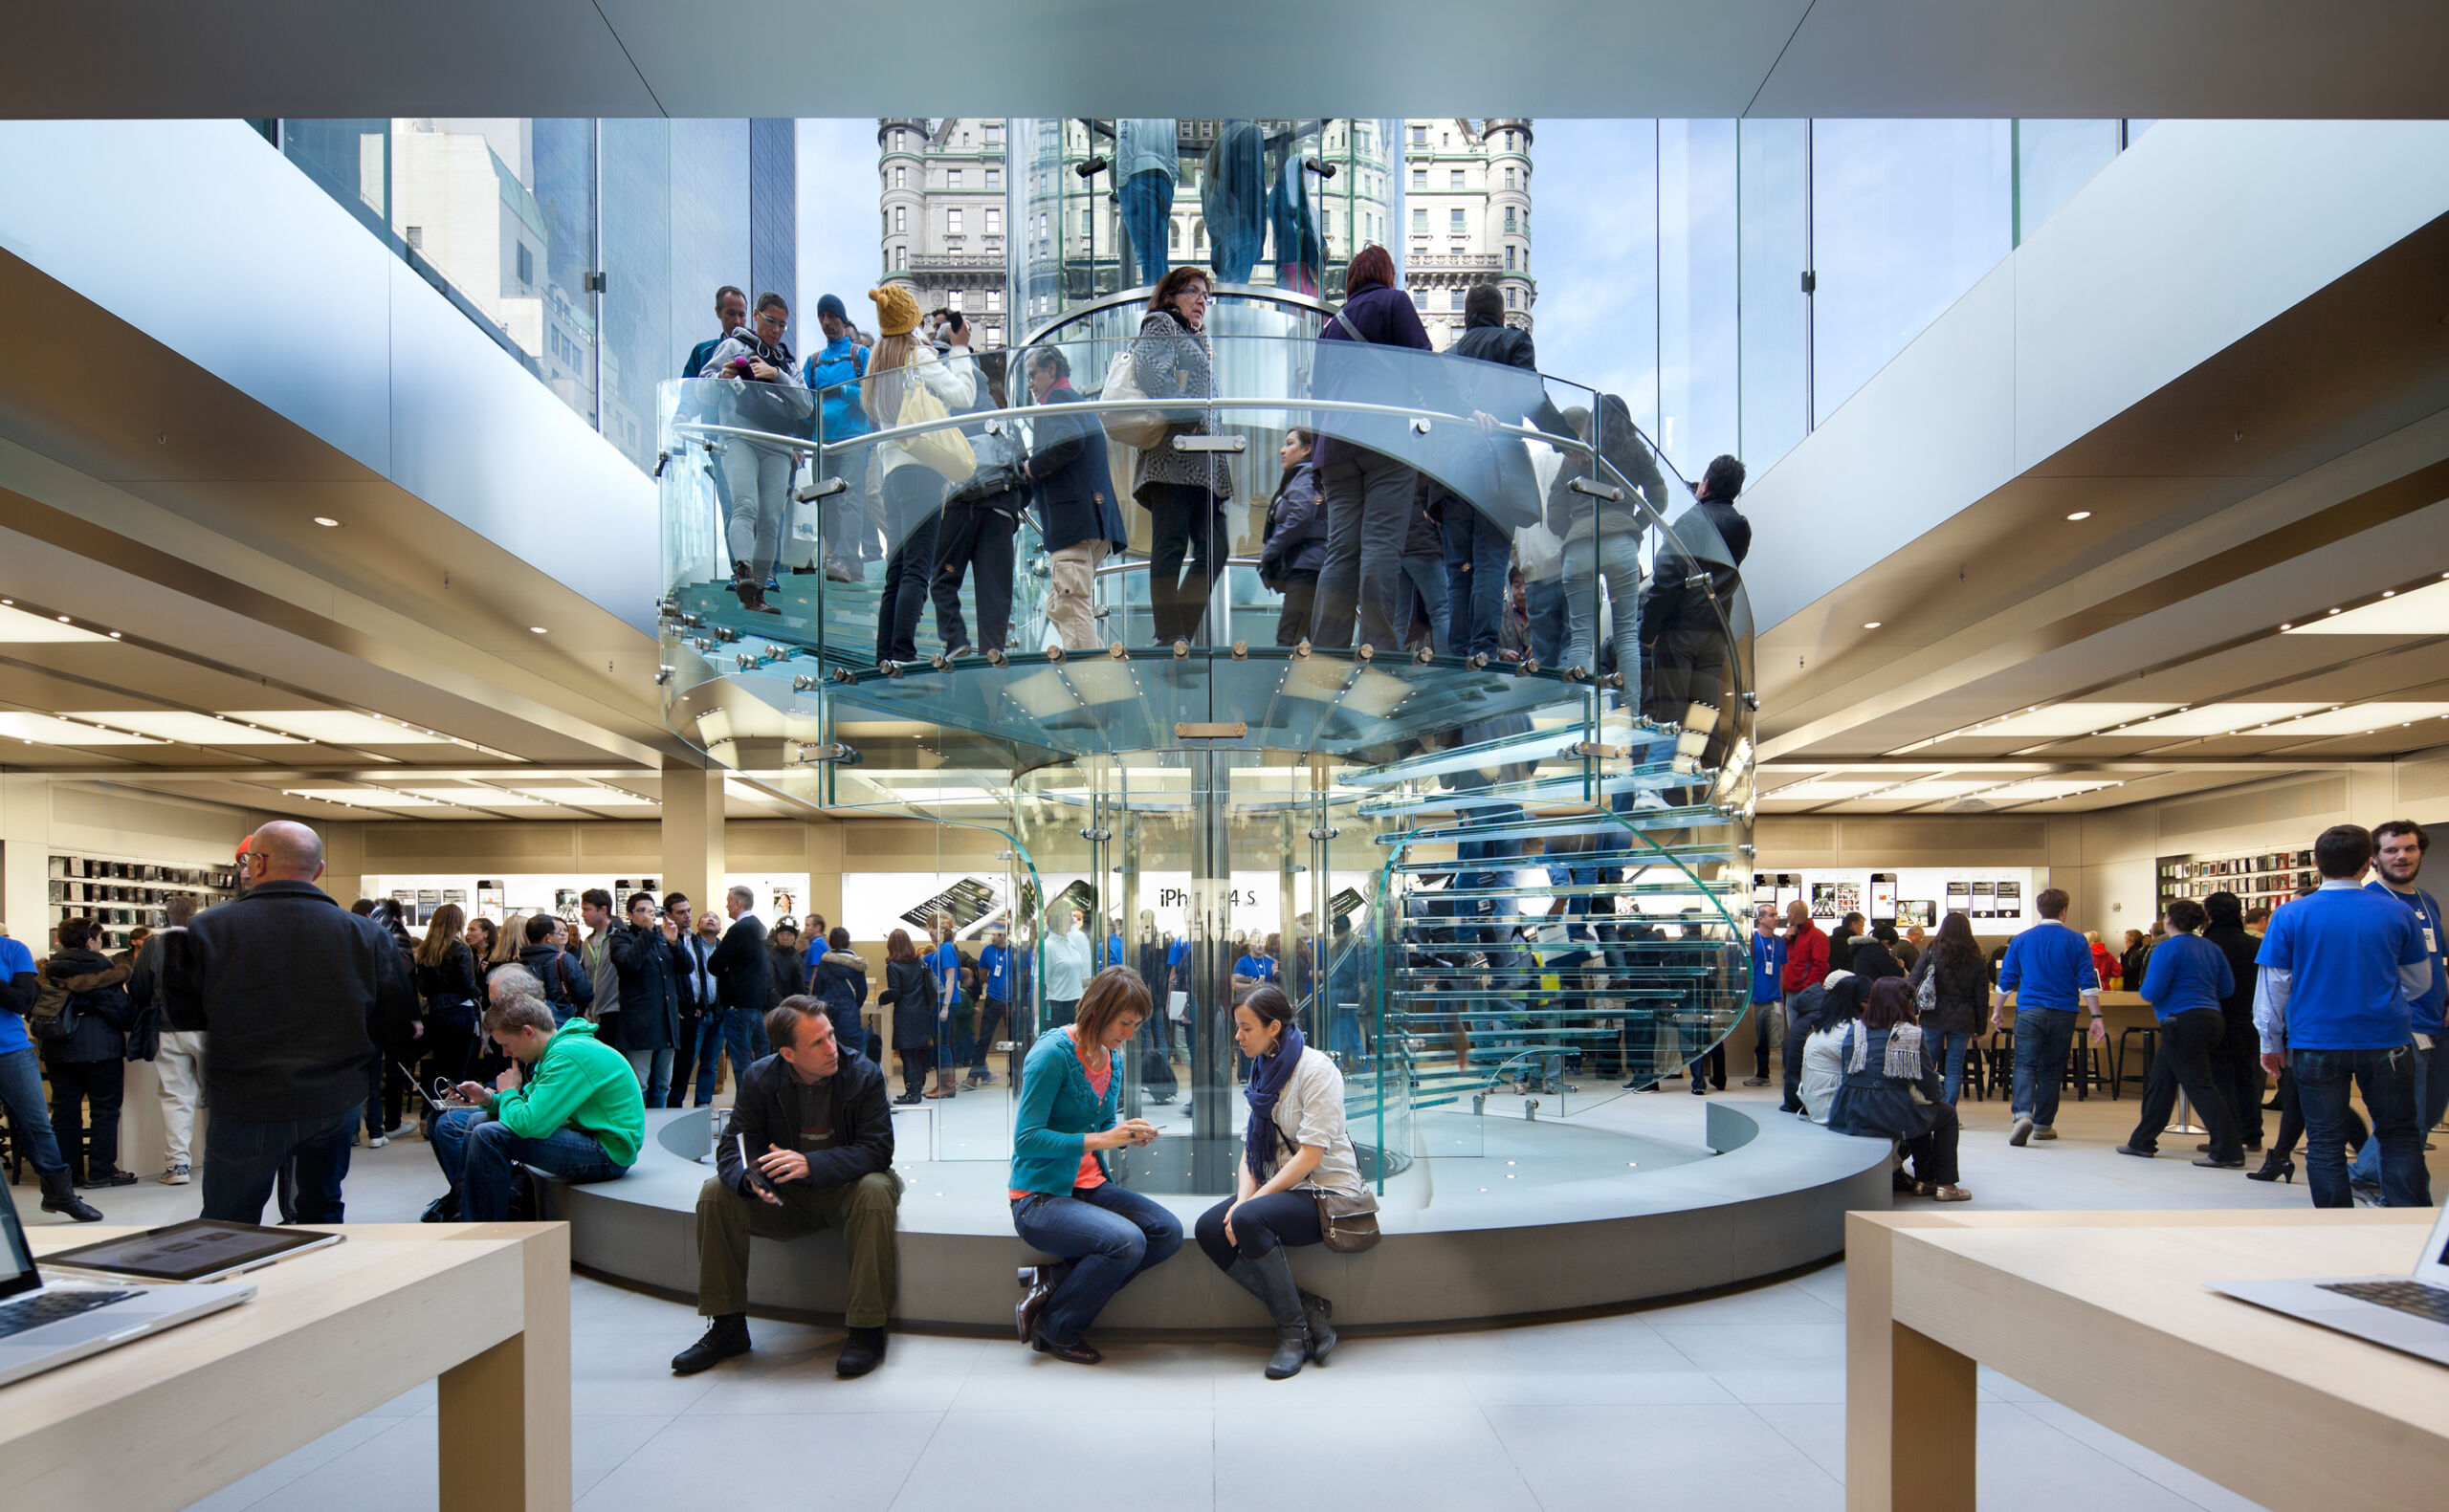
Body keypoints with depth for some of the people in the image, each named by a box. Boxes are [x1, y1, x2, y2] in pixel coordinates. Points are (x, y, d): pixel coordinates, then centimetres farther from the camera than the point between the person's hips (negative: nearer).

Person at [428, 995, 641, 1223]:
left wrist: (508, 1093, -6)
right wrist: (490, 1099, 2)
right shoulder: (555, 1050, 11)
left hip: (610, 1151, -11)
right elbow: (530, 1103, 21)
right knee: (477, 1121, 15)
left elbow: (529, 1124, -26)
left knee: (489, 1135, -21)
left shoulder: (569, 1056, -22)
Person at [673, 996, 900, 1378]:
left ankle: (866, 1329, -27)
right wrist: (750, 1176, -33)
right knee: (716, 1193, -18)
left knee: (875, 1191, -35)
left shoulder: (864, 1074, -14)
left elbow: (877, 1149, -21)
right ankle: (726, 1328, -7)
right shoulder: (758, 1079, -6)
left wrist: (811, 1164, -36)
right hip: (783, 1198, 3)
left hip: (844, 1189, -3)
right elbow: (732, 1146, -8)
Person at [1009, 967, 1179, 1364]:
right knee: (1126, 1241, -29)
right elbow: (1026, 1138, -20)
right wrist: (1099, 1139, -26)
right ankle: (1055, 1329, -5)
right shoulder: (1052, 1053, -16)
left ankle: (1053, 1279, -5)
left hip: (1090, 1187, 8)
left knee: (1168, 1232, -13)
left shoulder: (1109, 1056, 9)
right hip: (1040, 1197, -8)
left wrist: (1127, 1134, -5)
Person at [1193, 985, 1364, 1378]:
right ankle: (1308, 1308, -11)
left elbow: (1311, 1154, -20)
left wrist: (1252, 1202, -22)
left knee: (1248, 1220, -32)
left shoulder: (1316, 1069, -14)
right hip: (1279, 1189, 8)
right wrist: (1243, 1197, -10)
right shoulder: (1263, 1073, 11)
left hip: (1328, 1192, -8)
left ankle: (1294, 1331, -14)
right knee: (1208, 1228, -15)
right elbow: (1249, 1148, 10)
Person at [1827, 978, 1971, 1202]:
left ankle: (1924, 1180, 38)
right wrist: (1936, 1098, 20)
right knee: (1947, 1114, 22)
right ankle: (1946, 1185, 23)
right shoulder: (1912, 1035, -7)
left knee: (1920, 1112, 34)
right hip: (1889, 1117, -6)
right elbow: (1928, 1081, -3)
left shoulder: (1853, 1030, 7)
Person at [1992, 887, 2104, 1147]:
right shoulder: (2077, 942, 0)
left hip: (2030, 1012, -1)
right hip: (2063, 1015, 1)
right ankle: (2043, 1124, 18)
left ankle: (2023, 1114, -26)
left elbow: (2006, 981, 6)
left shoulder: (2020, 940, 3)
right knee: (2052, 1069, 11)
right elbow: (2088, 983, -4)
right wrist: (2096, 1017, -2)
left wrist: (1997, 1011, 17)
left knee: (2025, 1065, -3)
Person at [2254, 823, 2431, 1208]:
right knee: (2399, 1137, 14)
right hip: (2386, 1042, 1)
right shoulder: (2398, 913, -3)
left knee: (2325, 1143, 8)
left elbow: (2273, 986, -5)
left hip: (2316, 1043, -1)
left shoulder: (2290, 916, -7)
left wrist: (2270, 1043, 6)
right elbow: (2420, 982, 9)